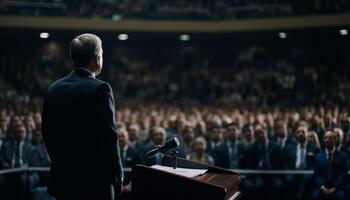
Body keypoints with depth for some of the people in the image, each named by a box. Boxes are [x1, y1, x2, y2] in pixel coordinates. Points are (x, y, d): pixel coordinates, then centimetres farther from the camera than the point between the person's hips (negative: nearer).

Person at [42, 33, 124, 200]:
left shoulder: (53, 90, 5)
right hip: (95, 182, -6)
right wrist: (118, 176, -5)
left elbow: (48, 136, 10)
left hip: (62, 180, 6)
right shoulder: (100, 89, -13)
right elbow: (109, 136, -16)